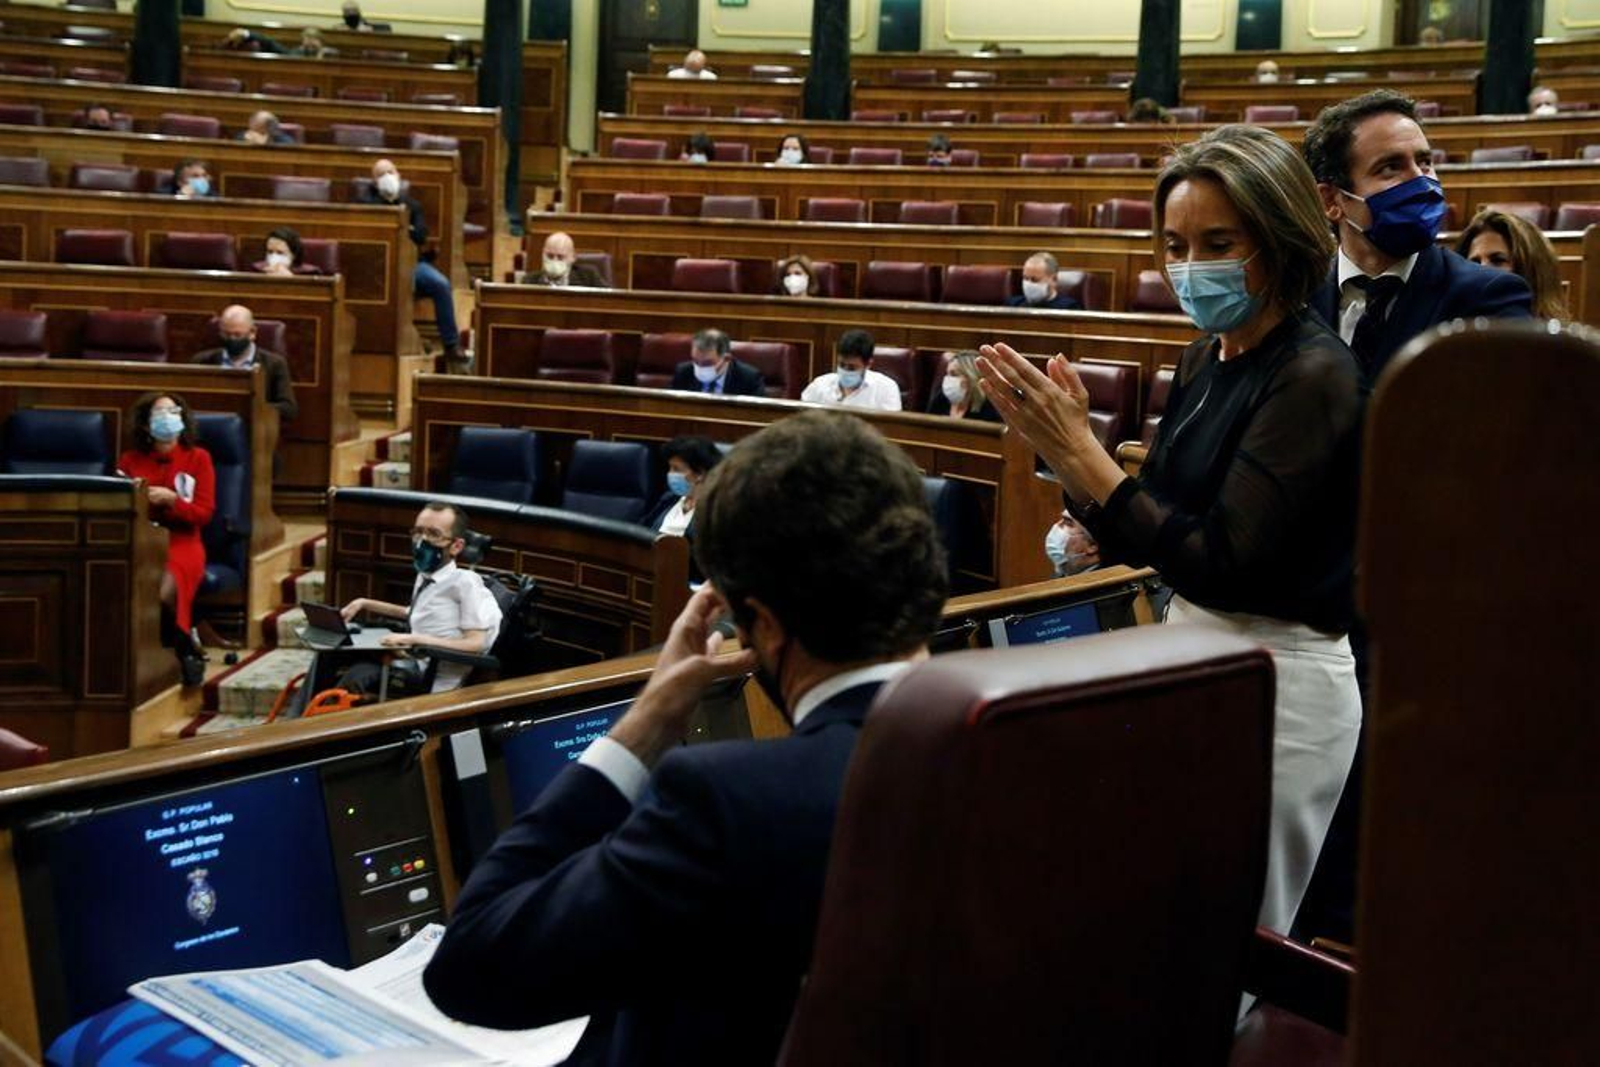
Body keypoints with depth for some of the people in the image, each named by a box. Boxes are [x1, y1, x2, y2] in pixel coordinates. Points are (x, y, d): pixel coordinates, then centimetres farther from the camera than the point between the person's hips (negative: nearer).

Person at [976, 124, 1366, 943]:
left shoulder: (1314, 375, -18)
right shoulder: (1205, 359, 6)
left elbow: (1218, 565, -24)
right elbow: (1145, 534, 9)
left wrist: (1079, 453, -24)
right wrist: (1064, 444, -7)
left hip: (1279, 685, -8)